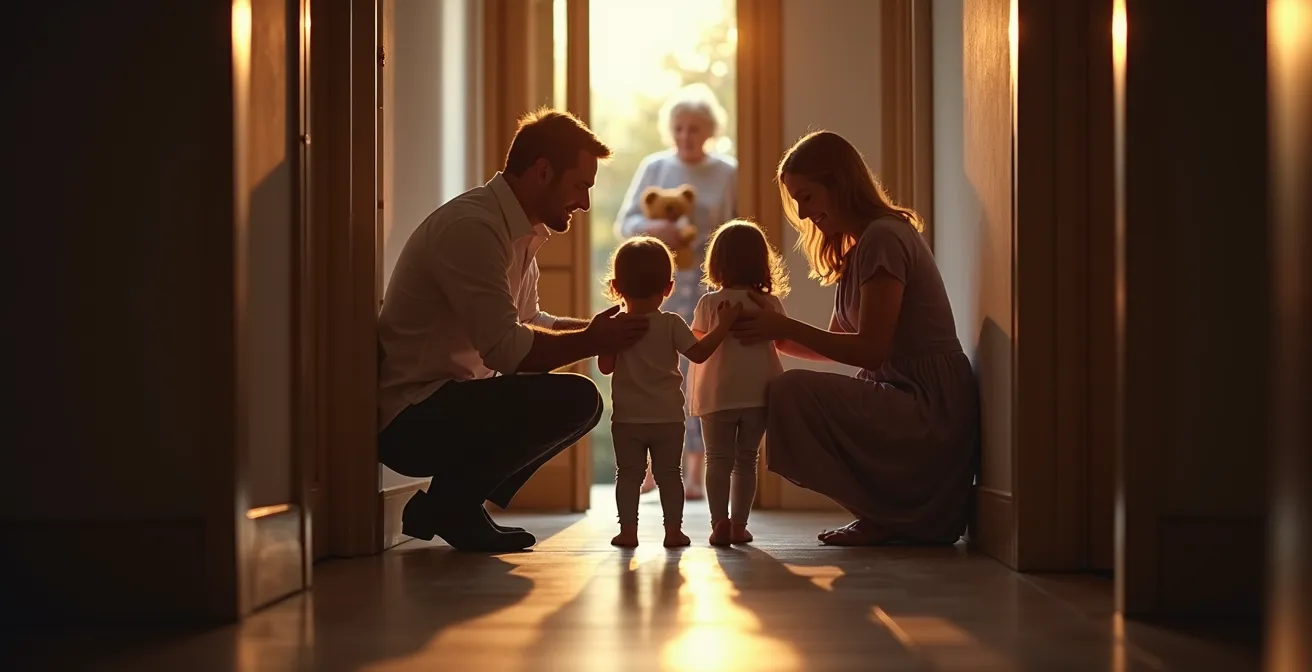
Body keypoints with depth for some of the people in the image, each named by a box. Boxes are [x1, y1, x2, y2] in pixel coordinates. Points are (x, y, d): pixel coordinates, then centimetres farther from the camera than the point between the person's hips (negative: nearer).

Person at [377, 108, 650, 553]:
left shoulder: (521, 232, 13)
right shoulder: (471, 227, -19)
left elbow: (528, 322, 21)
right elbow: (505, 348, -23)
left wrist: (600, 329, 6)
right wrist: (592, 341, -12)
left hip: (447, 400, 11)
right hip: (409, 419, -11)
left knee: (582, 401, 15)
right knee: (573, 399, -22)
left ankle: (449, 506, 10)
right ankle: (451, 505, -6)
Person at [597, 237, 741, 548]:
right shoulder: (672, 324, -7)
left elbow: (605, 367, -1)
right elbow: (699, 353, -9)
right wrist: (724, 325, -2)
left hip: (627, 418, 0)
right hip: (668, 417, 0)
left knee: (628, 473, 6)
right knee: (669, 473, 7)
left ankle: (628, 529, 1)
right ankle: (673, 529, 5)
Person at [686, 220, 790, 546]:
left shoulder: (709, 303, -4)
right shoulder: (770, 304, 1)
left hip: (717, 395, -2)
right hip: (758, 393, 2)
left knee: (718, 460, 3)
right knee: (746, 460, 11)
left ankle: (719, 523, -7)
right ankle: (739, 524, 9)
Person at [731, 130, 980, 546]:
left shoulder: (882, 238, -13)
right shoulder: (859, 248, 19)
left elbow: (871, 350, -19)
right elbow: (839, 345, 17)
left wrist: (785, 327, -15)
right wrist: (772, 334, 4)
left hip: (931, 409, -11)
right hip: (906, 402, 11)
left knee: (792, 393, -24)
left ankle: (887, 517, -9)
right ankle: (890, 513, 7)